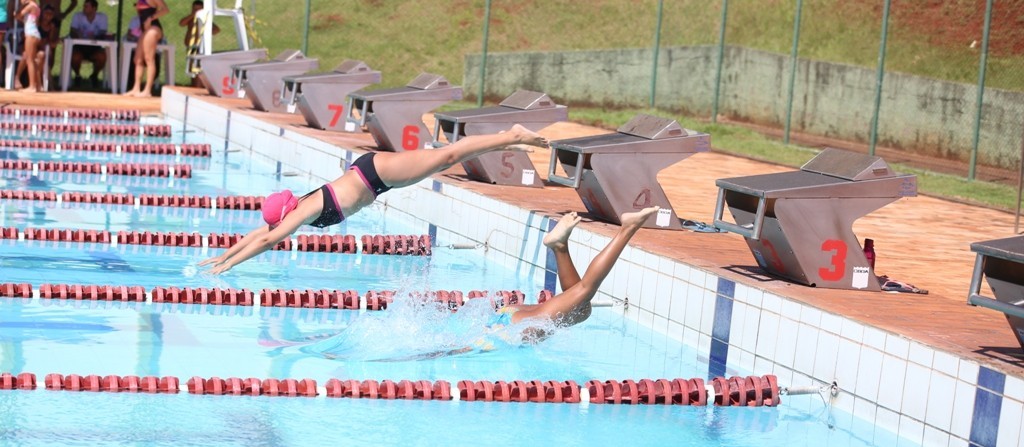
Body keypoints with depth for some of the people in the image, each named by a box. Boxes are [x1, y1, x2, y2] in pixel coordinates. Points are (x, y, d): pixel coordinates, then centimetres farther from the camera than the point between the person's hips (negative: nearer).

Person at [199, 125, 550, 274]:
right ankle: (510, 140, 21)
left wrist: (229, 264, -22)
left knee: (448, 156, -5)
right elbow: (257, 234, 10)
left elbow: (267, 240, -24)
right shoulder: (292, 209, 1)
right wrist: (222, 255, 7)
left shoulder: (303, 212, -20)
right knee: (446, 157, 13)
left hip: (376, 174, -7)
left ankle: (513, 136, -3)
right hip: (369, 171, 7)